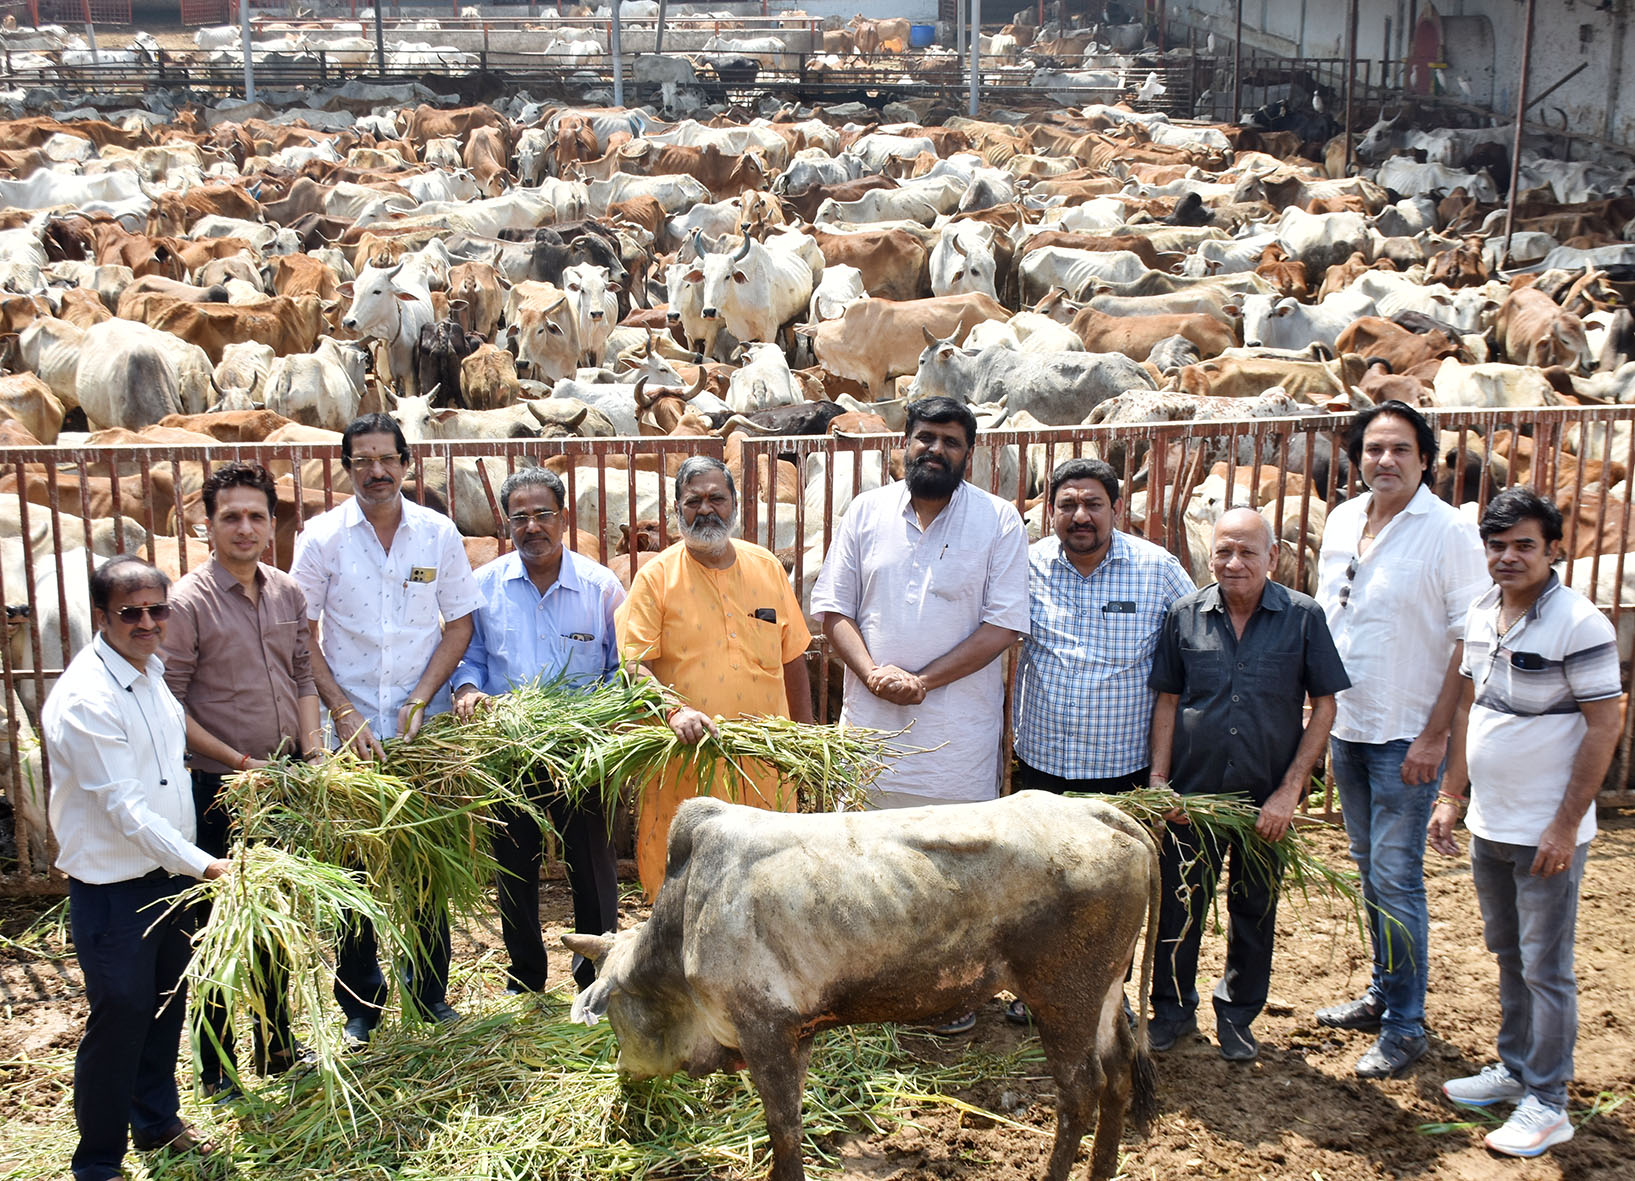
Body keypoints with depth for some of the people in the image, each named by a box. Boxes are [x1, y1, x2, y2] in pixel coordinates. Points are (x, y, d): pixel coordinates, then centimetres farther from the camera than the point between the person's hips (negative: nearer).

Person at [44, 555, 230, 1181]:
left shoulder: (150, 669, 6)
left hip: (169, 871, 8)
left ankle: (157, 1121, 39)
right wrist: (203, 864, -21)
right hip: (111, 886, -8)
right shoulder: (84, 698, -23)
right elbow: (123, 807, -24)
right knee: (120, 1017, 0)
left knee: (166, 1003, 20)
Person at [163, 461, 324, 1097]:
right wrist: (239, 762, -15)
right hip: (220, 788, -6)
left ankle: (276, 1048, 34)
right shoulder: (188, 602, -14)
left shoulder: (288, 592, 5)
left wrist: (313, 754, 1)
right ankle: (218, 1068, 20)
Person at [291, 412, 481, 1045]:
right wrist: (344, 713, -10)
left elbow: (459, 625, 3)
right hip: (350, 726, -1)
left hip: (426, 727, 1)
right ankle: (360, 1002, 19)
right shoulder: (322, 536, -2)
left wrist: (420, 701, -8)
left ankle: (430, 989, 24)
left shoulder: (438, 532, 1)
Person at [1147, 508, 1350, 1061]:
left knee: (1255, 911, 13)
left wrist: (1289, 790, -8)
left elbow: (1323, 706, -3)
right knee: (1178, 905, 8)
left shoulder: (1303, 617, -6)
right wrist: (1158, 779, -2)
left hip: (1267, 798, -1)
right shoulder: (1186, 615, -2)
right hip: (1191, 793, 1)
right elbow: (1168, 700, 6)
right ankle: (1173, 1010, 27)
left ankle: (1238, 1015, 31)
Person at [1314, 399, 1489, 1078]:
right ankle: (1384, 993, 32)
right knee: (1369, 869, 17)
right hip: (1346, 728, 6)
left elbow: (1471, 641, -14)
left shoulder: (1449, 532, -14)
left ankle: (1405, 1027, 9)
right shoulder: (1341, 522, 6)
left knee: (1396, 877, -3)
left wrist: (1435, 736, -17)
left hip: (1407, 737, -6)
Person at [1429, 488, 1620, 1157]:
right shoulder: (1482, 615, 5)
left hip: (1546, 835, -7)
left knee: (1545, 968, 3)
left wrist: (1565, 827, -17)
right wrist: (1451, 796, 12)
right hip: (1489, 826, 7)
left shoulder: (1579, 624, -17)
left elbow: (1604, 728, -16)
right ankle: (1515, 1069, 34)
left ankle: (1548, 1104, 14)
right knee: (1508, 957, 19)